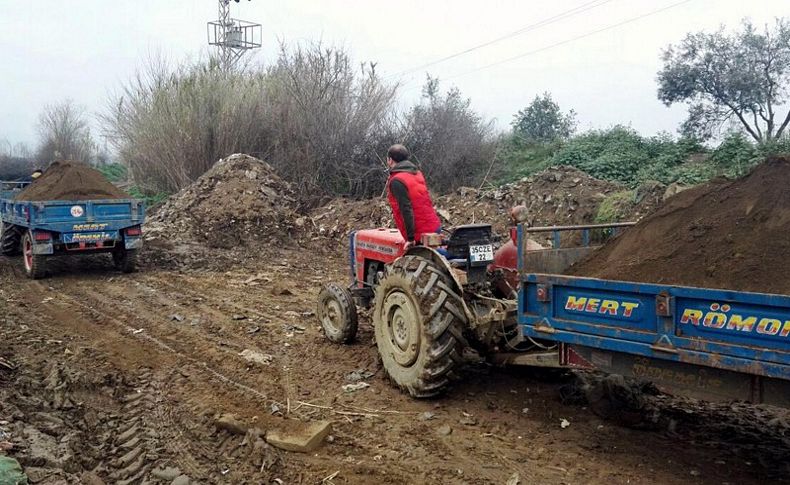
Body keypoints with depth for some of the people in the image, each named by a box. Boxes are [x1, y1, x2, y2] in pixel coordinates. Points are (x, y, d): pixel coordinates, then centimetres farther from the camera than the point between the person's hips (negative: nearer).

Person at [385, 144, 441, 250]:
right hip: (435, 226, 8)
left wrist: (410, 238, -18)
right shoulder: (417, 173, 14)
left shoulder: (396, 181, -12)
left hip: (421, 234, -8)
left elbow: (406, 210, -20)